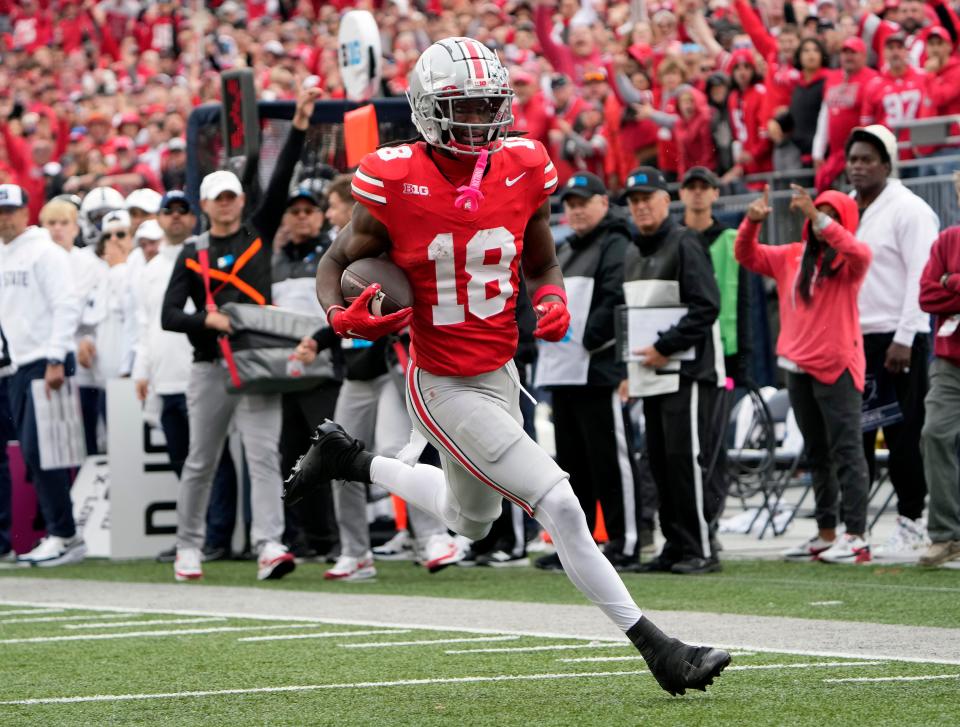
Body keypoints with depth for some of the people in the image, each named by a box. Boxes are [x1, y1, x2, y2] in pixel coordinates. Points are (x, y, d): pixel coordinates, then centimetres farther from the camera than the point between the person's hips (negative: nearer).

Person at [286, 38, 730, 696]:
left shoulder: (522, 171, -5)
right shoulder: (395, 183, -17)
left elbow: (543, 264, 11)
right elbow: (338, 261, -3)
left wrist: (553, 300, -11)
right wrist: (342, 315, -23)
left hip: (500, 376, 7)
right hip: (443, 388, -7)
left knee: (472, 518, 28)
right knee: (559, 505, -14)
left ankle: (347, 460, 46)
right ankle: (655, 647, -6)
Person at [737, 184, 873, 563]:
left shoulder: (848, 259, -5)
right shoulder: (792, 256, 12)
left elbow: (859, 254, -28)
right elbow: (747, 256, 17)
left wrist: (817, 217, -33)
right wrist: (751, 222, -3)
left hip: (837, 367, -6)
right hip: (799, 367, 7)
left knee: (846, 450, -9)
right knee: (816, 454, 11)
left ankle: (856, 536, -11)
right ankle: (826, 533, 17)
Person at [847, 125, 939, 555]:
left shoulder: (908, 210, -6)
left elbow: (921, 279, -12)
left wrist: (904, 339, -17)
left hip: (897, 339, -7)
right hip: (853, 338, 7)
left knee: (903, 434, -4)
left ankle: (912, 522, 2)